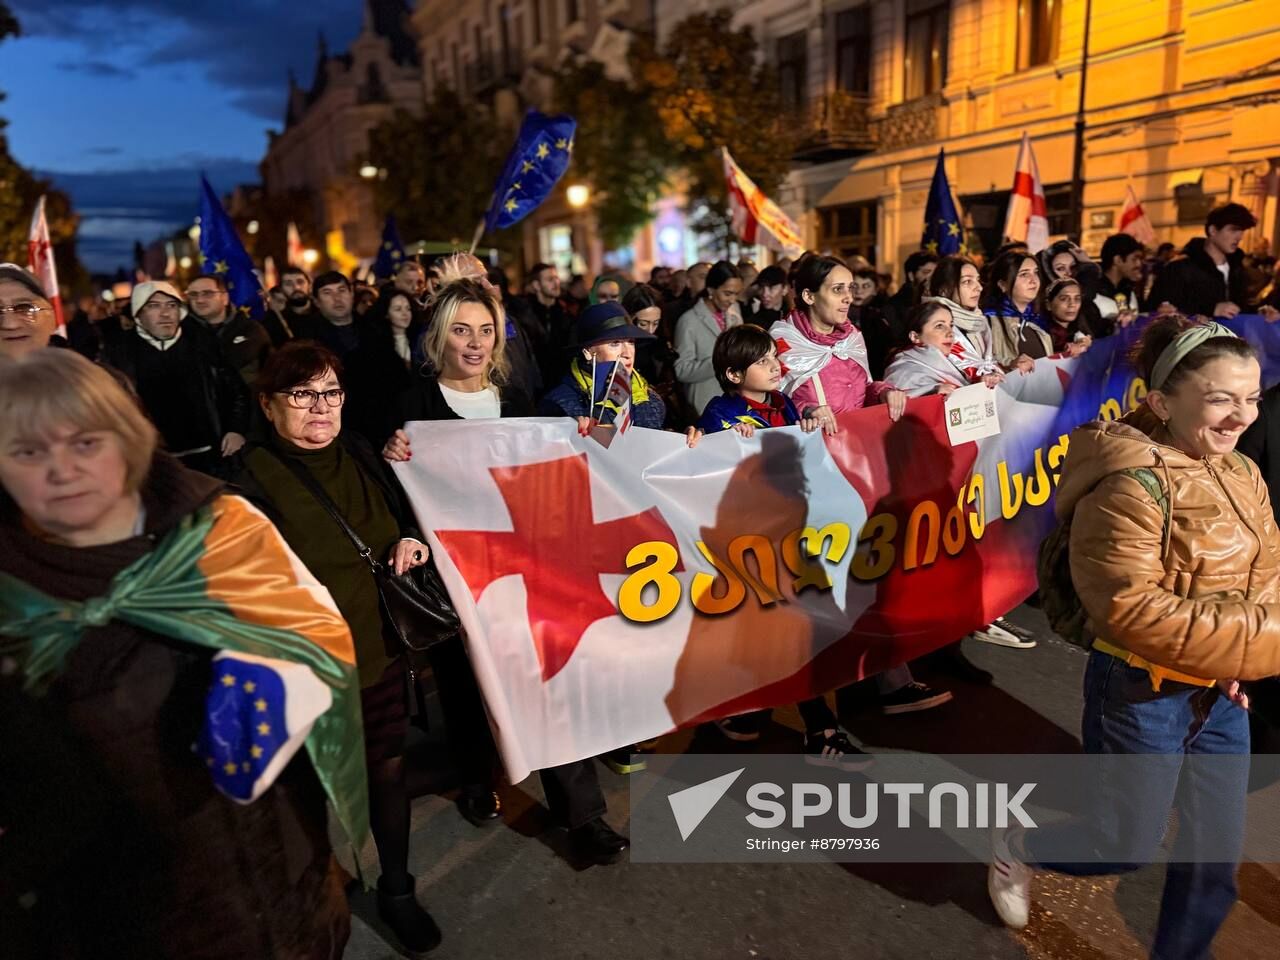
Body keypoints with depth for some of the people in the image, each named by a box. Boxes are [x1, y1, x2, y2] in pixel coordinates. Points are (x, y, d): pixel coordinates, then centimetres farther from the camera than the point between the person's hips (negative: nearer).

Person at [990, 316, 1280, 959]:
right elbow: (1132, 611, -26)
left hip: (1219, 695, 7)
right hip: (1141, 693, -7)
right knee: (1128, 846, 9)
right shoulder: (1133, 485, -23)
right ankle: (1016, 849, 38)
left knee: (1216, 855, 16)